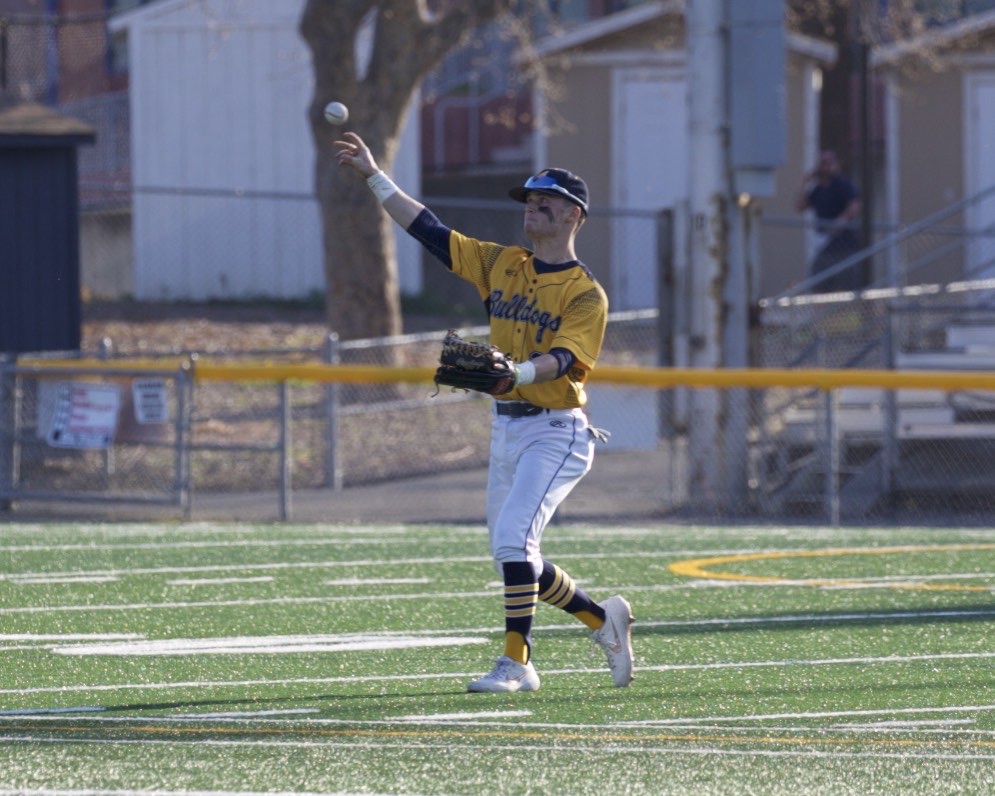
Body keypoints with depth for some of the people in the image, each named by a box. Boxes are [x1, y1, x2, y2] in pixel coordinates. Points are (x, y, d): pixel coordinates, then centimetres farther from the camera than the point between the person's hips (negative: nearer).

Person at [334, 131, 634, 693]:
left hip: (557, 431, -7)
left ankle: (517, 663, -18)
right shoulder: (502, 265, 10)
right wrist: (373, 175, 4)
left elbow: (565, 358, -23)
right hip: (507, 428, 7)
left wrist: (516, 372, -42)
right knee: (515, 558, 11)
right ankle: (604, 620, 30)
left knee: (512, 536, -21)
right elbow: (429, 229, 9)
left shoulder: (586, 294, -8)